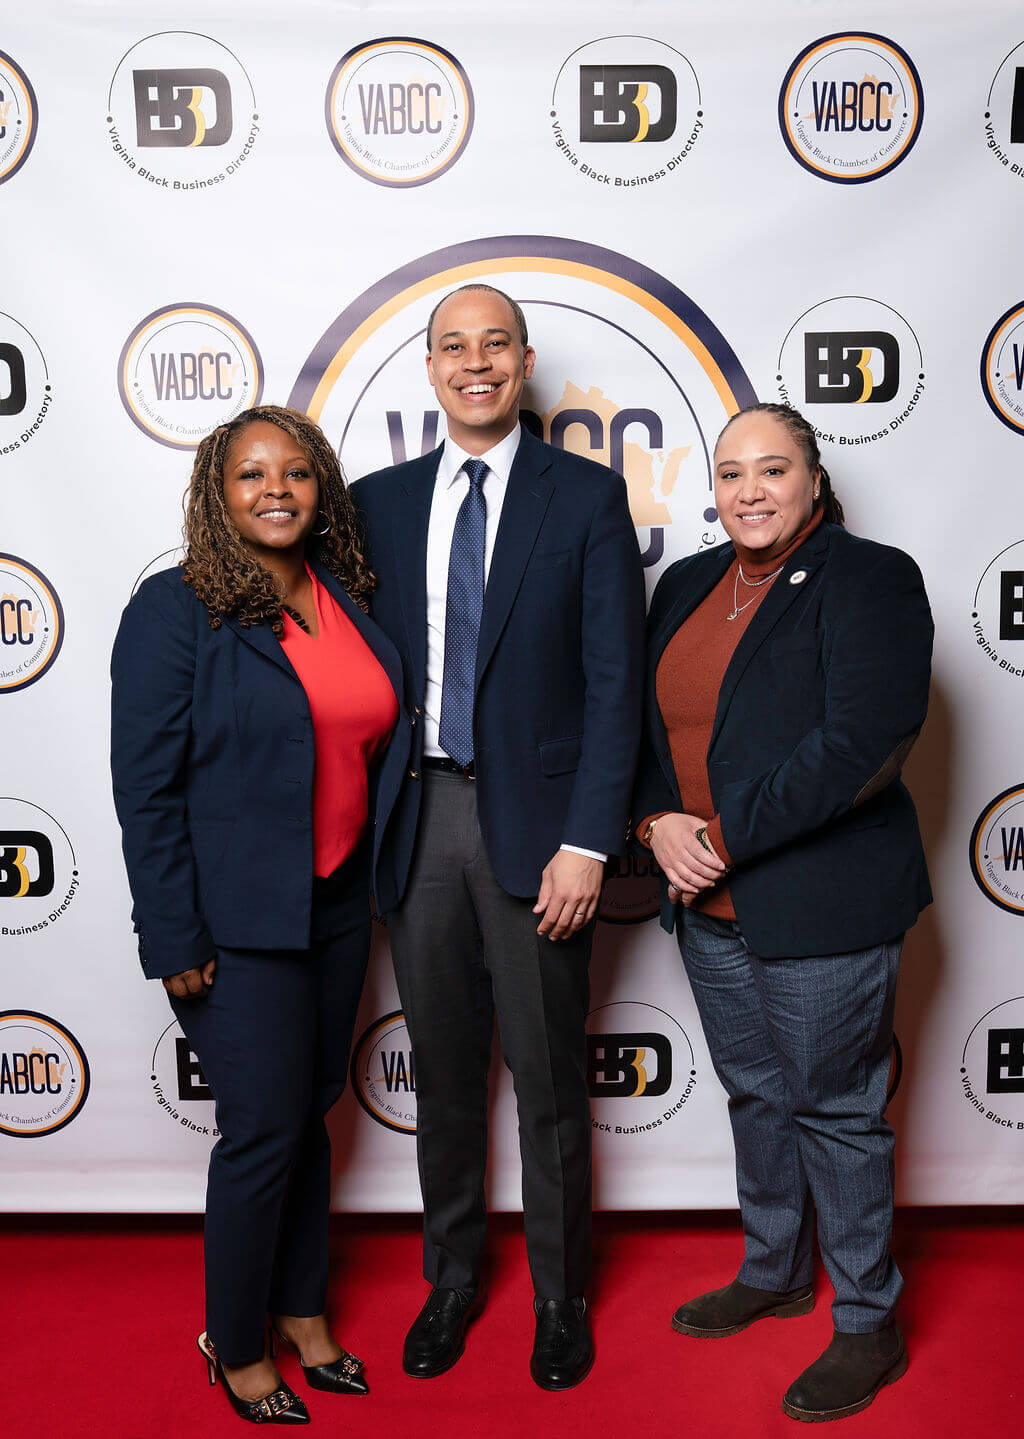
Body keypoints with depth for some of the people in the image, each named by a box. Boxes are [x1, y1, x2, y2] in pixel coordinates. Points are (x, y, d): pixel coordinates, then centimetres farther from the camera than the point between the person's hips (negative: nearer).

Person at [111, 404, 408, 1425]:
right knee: (263, 1132, 3)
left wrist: (372, 879, 9)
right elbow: (146, 786, -13)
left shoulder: (348, 597, 5)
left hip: (337, 906, 6)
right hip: (236, 921, -6)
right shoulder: (176, 610, -12)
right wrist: (175, 940, -14)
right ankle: (234, 1349, 27)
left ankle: (300, 1308, 39)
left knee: (311, 1112, 18)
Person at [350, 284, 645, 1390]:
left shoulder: (587, 498, -1)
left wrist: (588, 843, -13)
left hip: (534, 822, -3)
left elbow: (614, 682, -6)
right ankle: (451, 1278, 37)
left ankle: (560, 1296, 32)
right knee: (442, 1072, 16)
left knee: (548, 1081, 10)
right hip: (416, 819, 3)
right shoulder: (380, 502, 9)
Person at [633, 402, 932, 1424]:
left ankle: (869, 1325, 27)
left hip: (822, 907, -6)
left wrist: (723, 837, -19)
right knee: (755, 1095, 20)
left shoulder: (872, 578, -10)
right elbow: (644, 720, 12)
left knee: (834, 1109, 6)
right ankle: (774, 1274, 42)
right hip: (709, 908, 7)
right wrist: (659, 824, -7)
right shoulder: (687, 584, 11)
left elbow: (863, 743, -20)